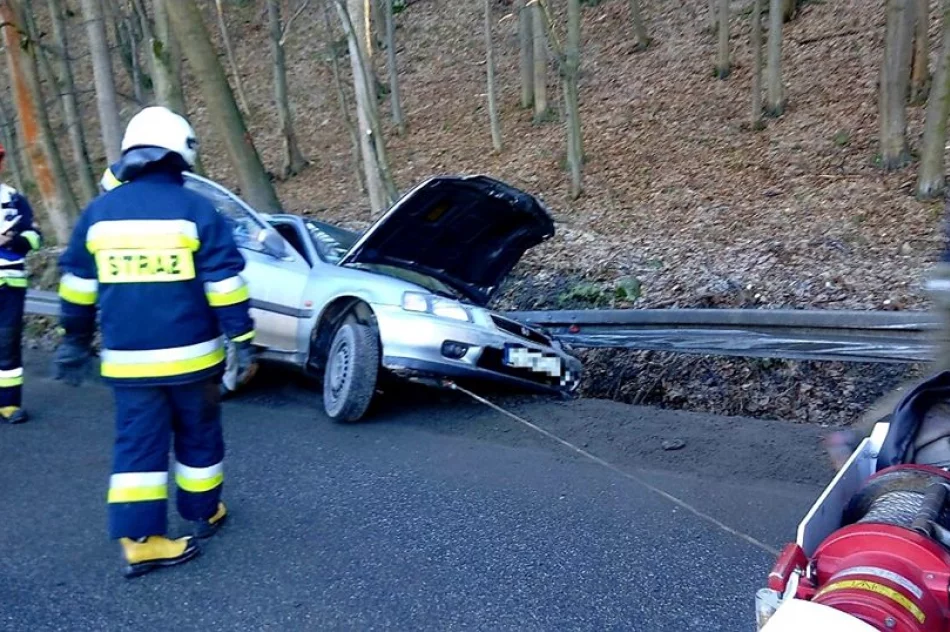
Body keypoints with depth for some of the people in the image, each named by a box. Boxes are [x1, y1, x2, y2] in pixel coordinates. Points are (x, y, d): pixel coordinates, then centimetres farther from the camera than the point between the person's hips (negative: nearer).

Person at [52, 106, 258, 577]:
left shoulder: (98, 212, 4)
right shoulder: (196, 210, -8)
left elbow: (76, 286, 10)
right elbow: (225, 282, -10)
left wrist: (74, 342, 20)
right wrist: (243, 340, -6)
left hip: (126, 359, 3)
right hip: (189, 355, -2)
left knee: (138, 444, 8)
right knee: (198, 436, 15)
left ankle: (139, 539, 5)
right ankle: (204, 513, 29)